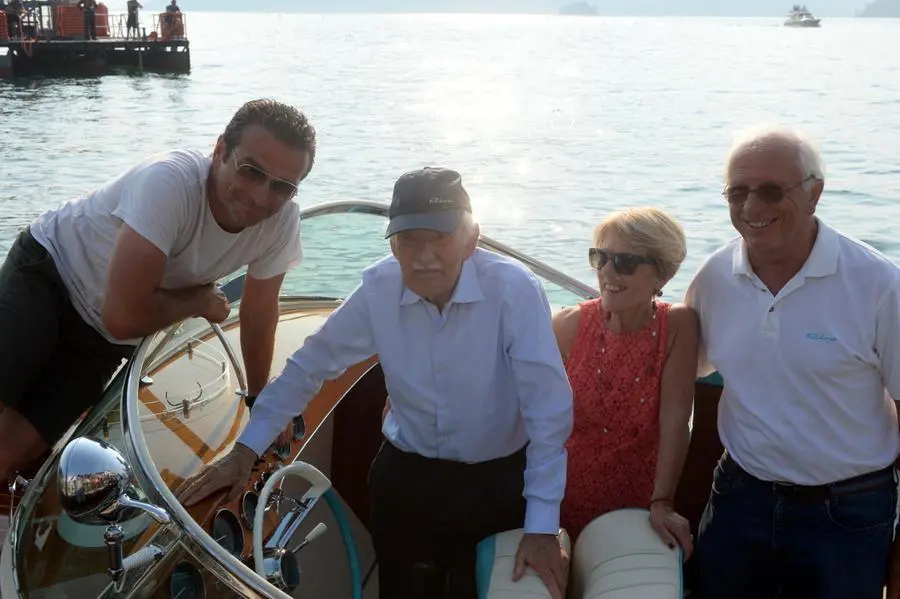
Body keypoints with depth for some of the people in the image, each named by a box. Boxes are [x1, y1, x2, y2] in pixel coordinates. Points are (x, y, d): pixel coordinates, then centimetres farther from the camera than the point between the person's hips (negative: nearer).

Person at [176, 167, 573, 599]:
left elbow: (548, 407, -22)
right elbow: (309, 366, -3)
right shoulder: (377, 291, -13)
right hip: (405, 478, 3)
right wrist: (244, 452, -8)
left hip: (498, 481, -2)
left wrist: (542, 526, -22)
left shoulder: (514, 290, -23)